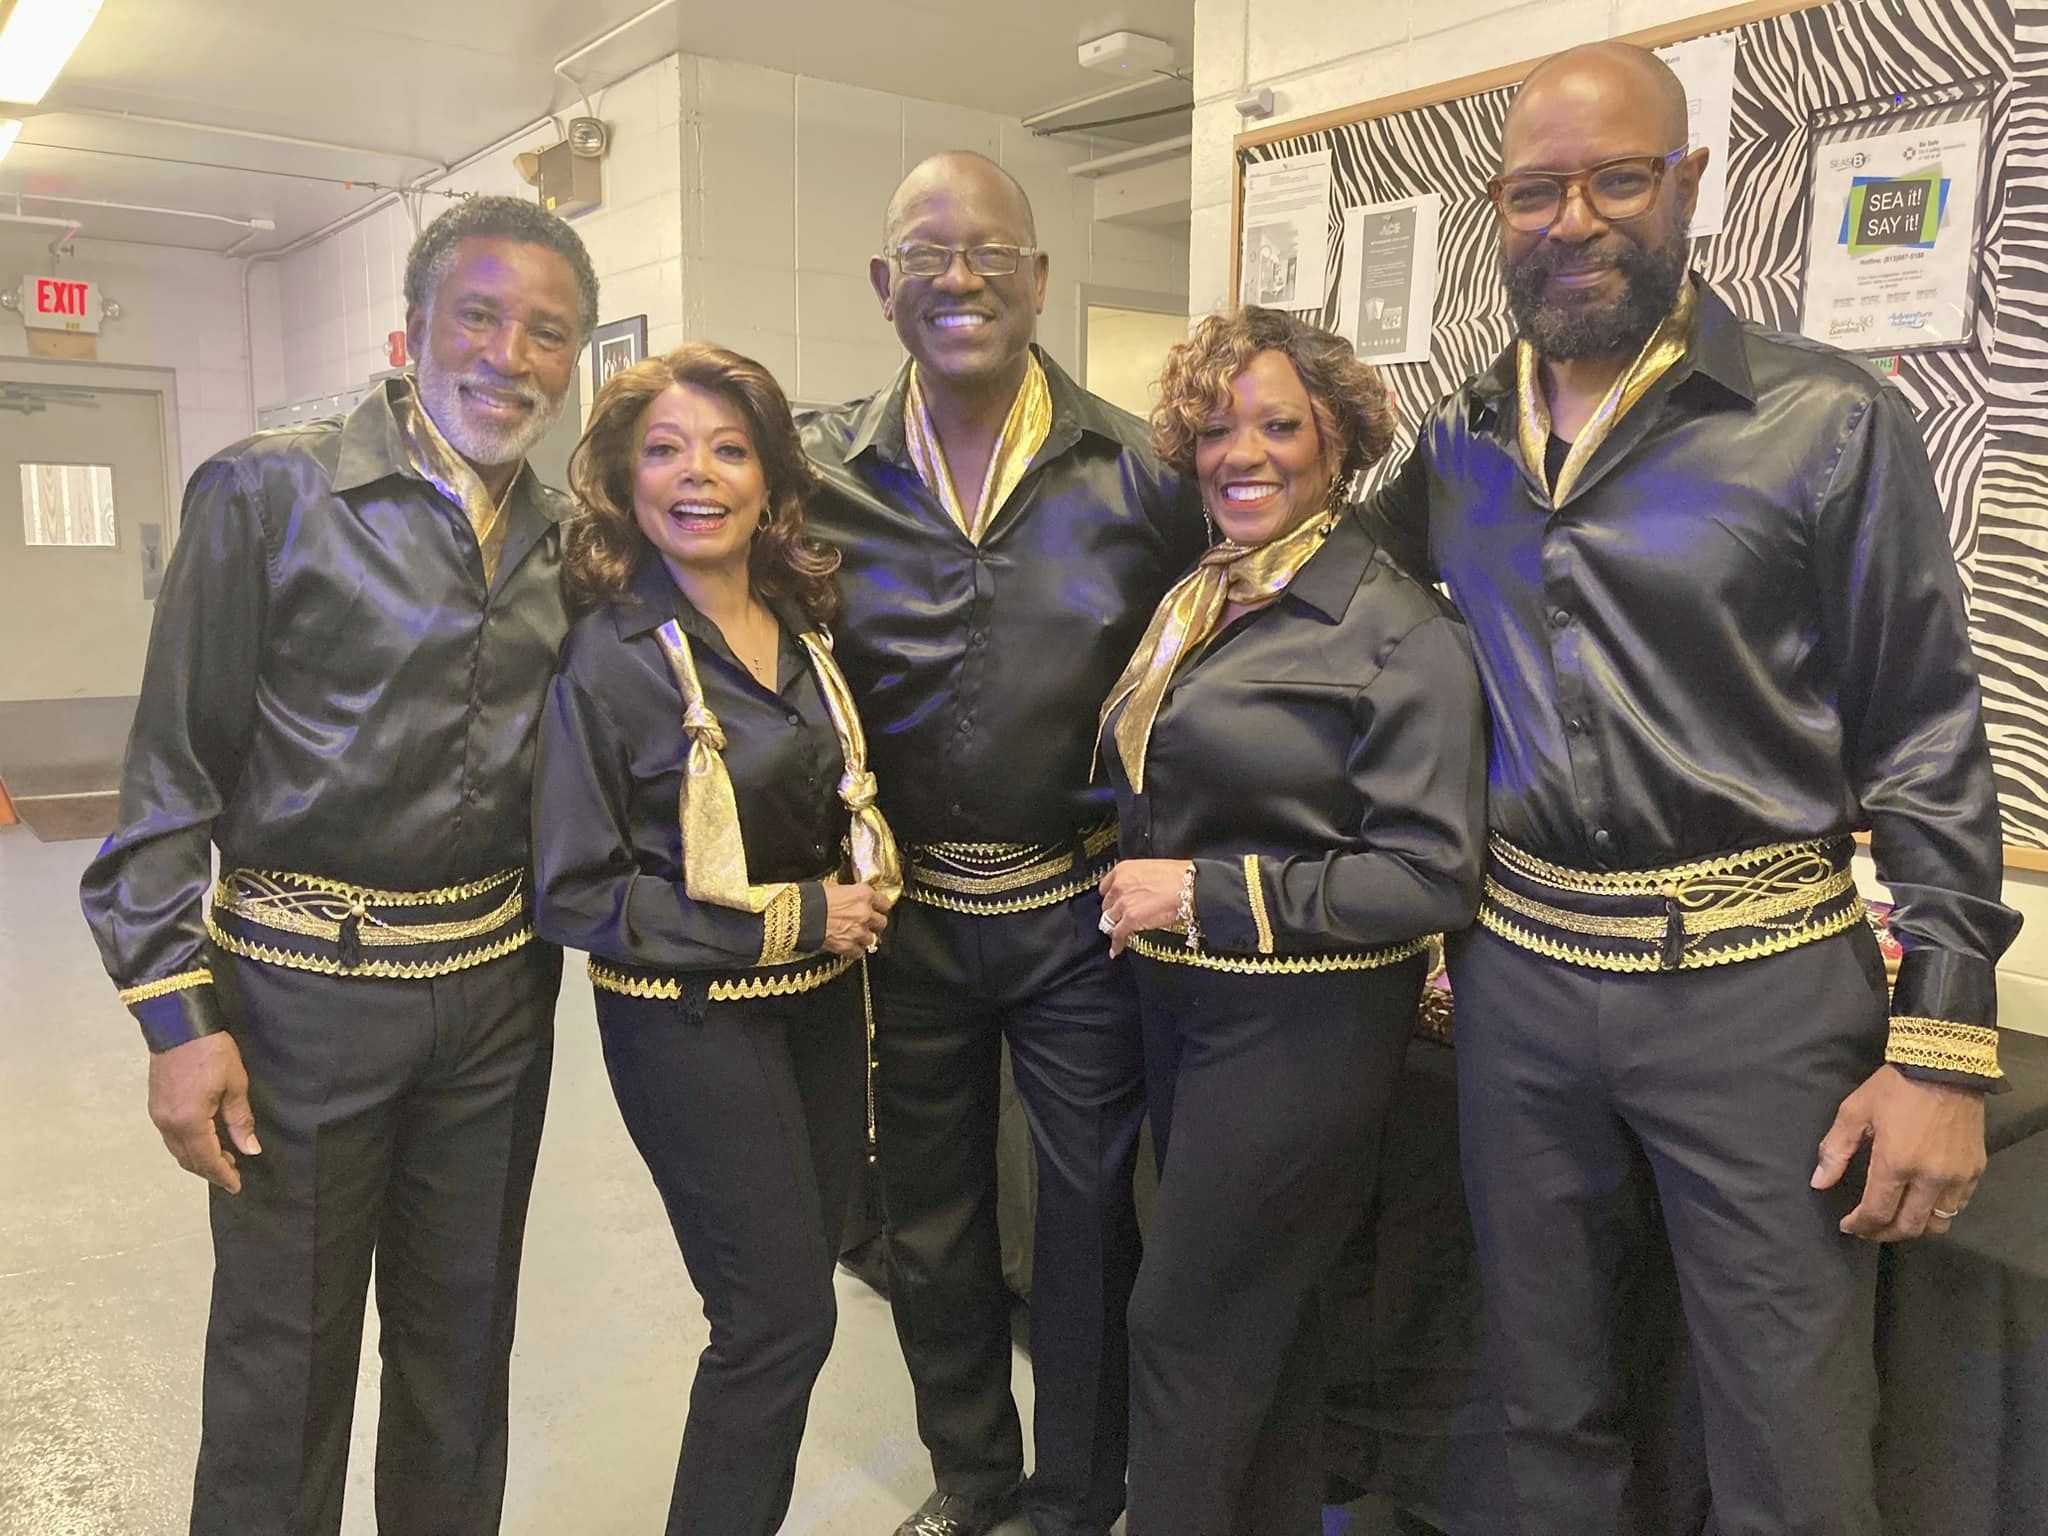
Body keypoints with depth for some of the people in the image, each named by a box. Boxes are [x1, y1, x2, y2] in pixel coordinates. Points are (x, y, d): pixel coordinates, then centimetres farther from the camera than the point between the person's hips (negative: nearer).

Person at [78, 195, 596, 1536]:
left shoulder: (572, 540, 5)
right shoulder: (270, 493, -9)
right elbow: (176, 766, -8)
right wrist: (176, 1012, -11)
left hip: (497, 986, 4)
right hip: (304, 983, -4)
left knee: (465, 1341, 18)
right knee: (282, 1354, 10)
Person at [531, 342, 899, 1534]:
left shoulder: (803, 627, 4)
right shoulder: (608, 656, -15)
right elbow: (576, 895, -15)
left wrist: (874, 883, 3)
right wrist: (789, 920, -17)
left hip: (822, 999, 7)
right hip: (693, 1020, -6)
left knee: (793, 1293, 17)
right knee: (784, 1316, 1)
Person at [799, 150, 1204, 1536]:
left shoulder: (1139, 472, -6)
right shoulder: (827, 474, -3)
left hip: (1083, 908, -1)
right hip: (906, 911, 2)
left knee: (1090, 1216, 12)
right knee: (929, 1215, 18)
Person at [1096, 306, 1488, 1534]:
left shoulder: (1398, 629, -15)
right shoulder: (1194, 606, 8)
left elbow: (1432, 877, -20)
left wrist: (1206, 892, -20)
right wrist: (1139, 893, 4)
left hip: (1303, 1020, -7)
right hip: (1183, 999, 7)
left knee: (1185, 1330, 4)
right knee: (1259, 1317, 21)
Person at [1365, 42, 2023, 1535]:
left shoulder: (1831, 425, -6)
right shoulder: (1452, 446, 6)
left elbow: (1926, 740, -5)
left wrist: (1944, 1046, -9)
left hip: (1761, 982, -3)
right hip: (1521, 972, 4)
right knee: (1548, 1414, 19)